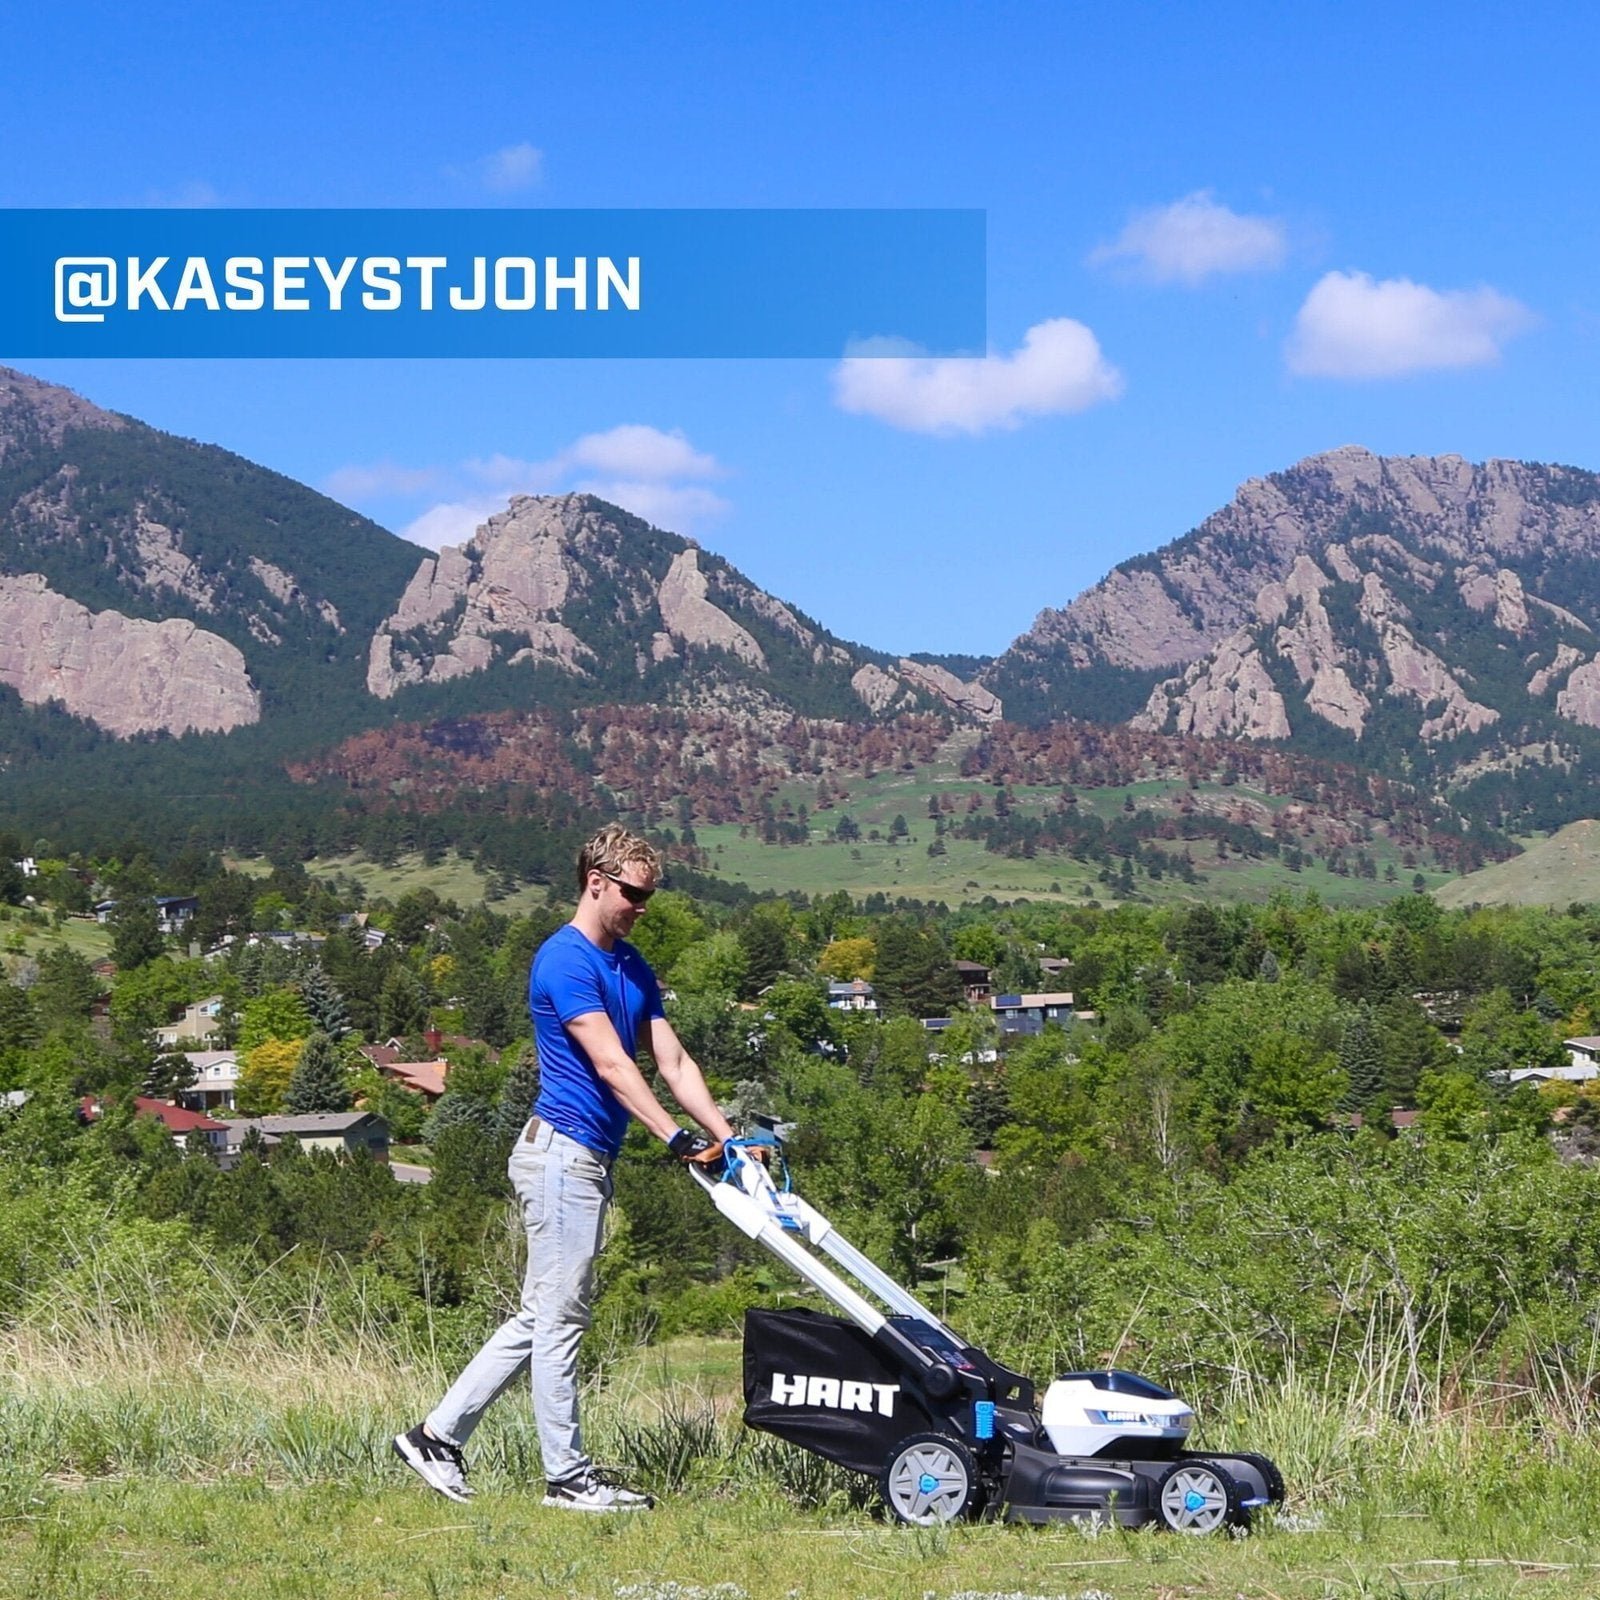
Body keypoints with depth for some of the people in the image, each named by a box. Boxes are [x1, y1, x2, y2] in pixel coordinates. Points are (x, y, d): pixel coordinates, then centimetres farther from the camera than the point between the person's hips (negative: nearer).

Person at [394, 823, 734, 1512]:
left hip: (586, 1162, 10)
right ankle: (569, 1477, 2)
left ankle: (438, 1436, 17)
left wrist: (725, 1136, 3)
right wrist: (677, 1138, -24)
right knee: (559, 1319, -3)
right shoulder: (566, 961, -13)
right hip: (562, 1151, -10)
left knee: (541, 1317, 12)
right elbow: (611, 1065, -19)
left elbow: (673, 1060, 13)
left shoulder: (632, 968, 16)